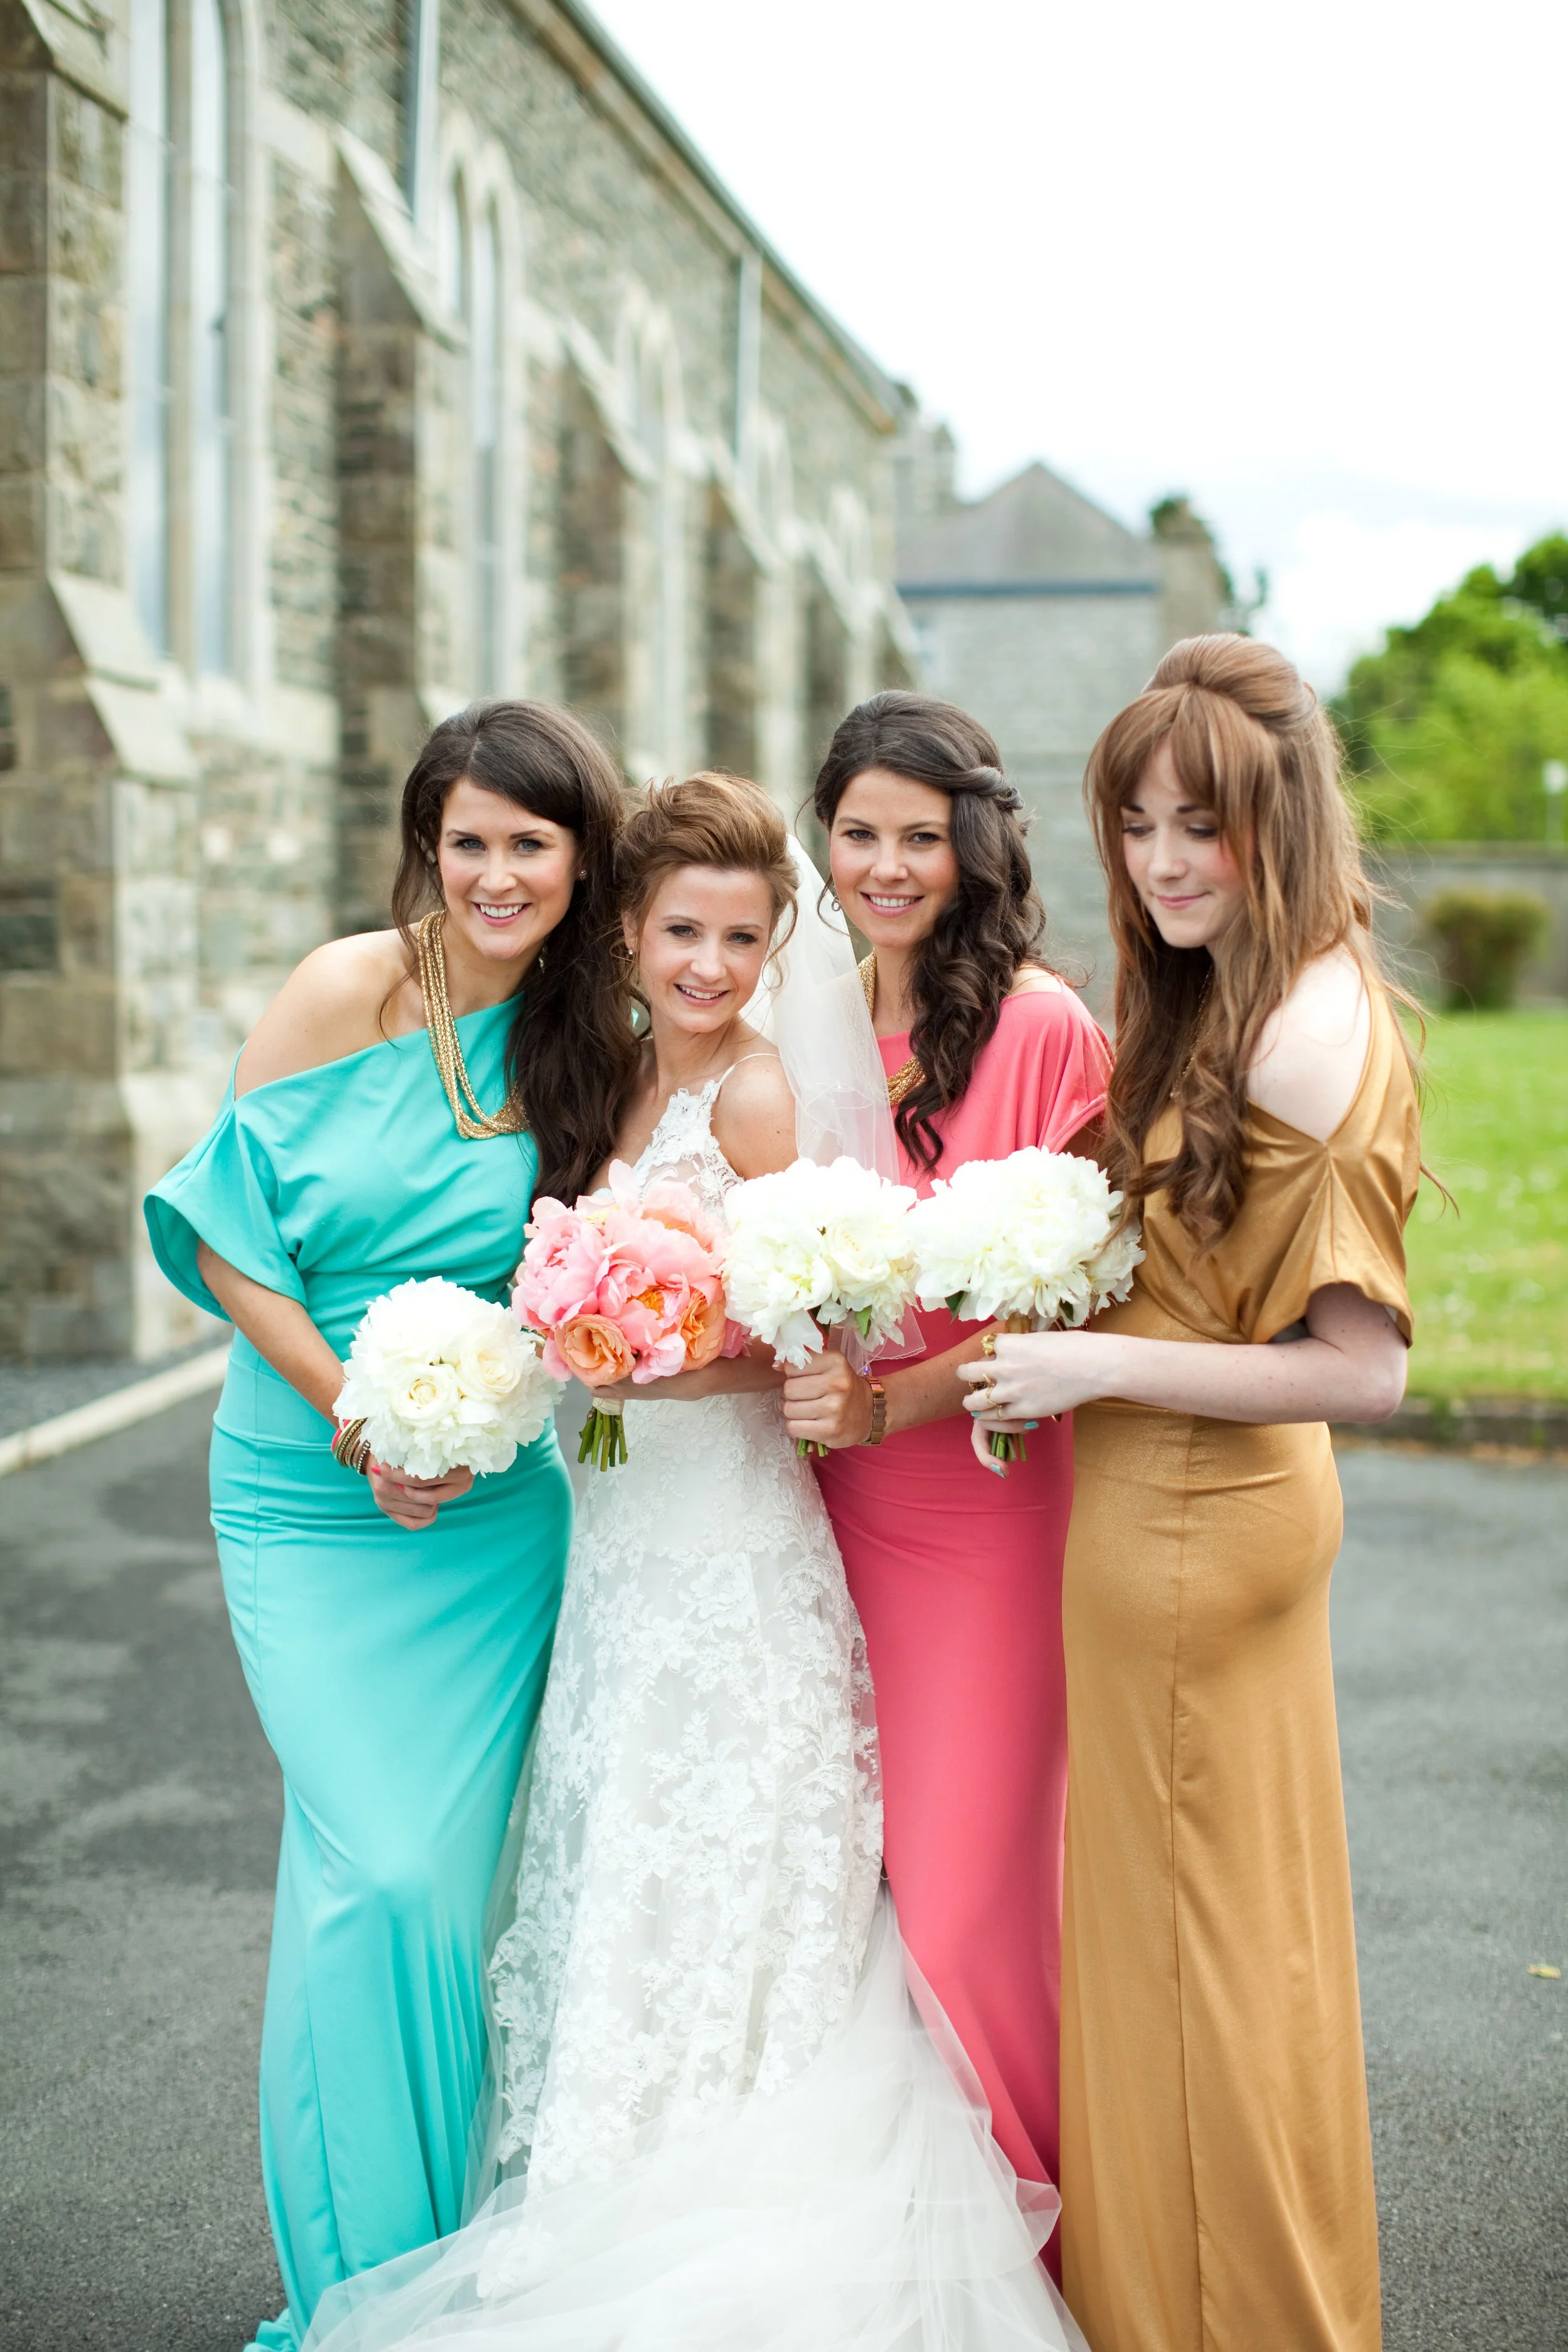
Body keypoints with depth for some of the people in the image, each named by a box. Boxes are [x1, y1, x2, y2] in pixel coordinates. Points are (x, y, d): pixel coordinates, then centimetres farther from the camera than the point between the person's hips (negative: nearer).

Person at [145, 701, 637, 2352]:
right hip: (312, 1501, -2)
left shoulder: (589, 1044, 1)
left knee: (455, 1873, 7)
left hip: (496, 1508, 3)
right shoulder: (348, 992, -8)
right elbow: (227, 1236, -6)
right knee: (380, 1876, -8)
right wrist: (356, 1414, -14)